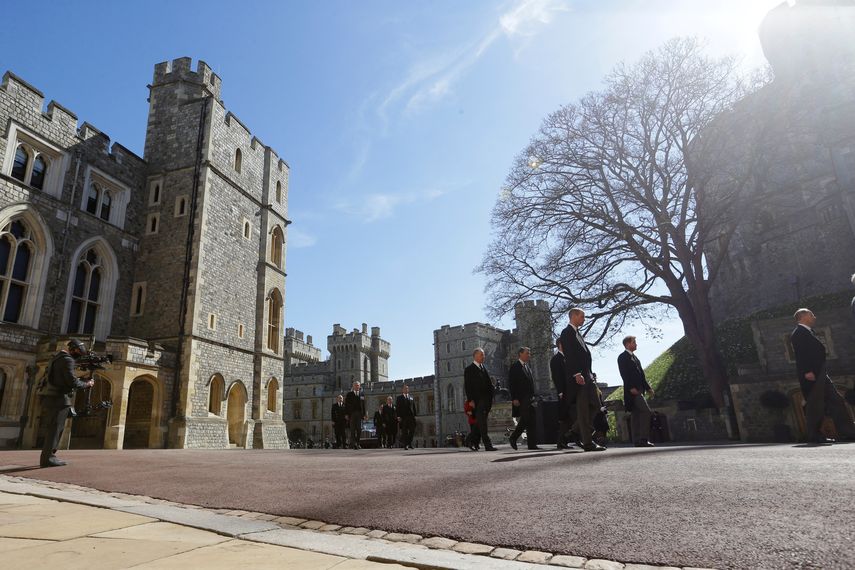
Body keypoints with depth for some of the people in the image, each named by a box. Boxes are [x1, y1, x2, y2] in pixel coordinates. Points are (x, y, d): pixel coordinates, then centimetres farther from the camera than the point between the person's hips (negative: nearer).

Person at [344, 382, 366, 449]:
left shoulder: (362, 394, 13)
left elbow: (363, 405, 13)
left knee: (359, 430, -1)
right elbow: (346, 405, 3)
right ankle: (353, 444, -2)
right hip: (351, 413, -2)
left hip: (359, 414, 2)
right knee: (352, 430, -3)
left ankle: (357, 443, 11)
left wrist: (364, 414, 7)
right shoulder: (349, 394, 6)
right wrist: (346, 414, -6)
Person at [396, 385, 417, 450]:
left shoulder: (411, 398, 18)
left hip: (411, 416, 4)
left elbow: (414, 407, 16)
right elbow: (397, 408, 0)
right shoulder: (399, 398, 6)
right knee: (404, 431, -2)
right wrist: (398, 416, -9)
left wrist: (414, 415, 7)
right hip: (403, 417, -3)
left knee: (412, 431, 0)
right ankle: (405, 445, 2)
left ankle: (409, 444, 15)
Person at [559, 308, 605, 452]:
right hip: (577, 375, -10)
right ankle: (587, 443, -1)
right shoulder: (567, 332, -8)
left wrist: (590, 374, 17)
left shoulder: (578, 333, 22)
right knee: (583, 409, -6)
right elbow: (569, 355, -18)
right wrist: (577, 374, -25)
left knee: (595, 405, 9)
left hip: (586, 374, 10)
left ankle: (576, 431, 18)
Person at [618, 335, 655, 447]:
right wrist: (631, 387, -24)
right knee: (646, 411, -18)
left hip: (639, 389, 9)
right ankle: (643, 438, -19)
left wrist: (648, 388, 16)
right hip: (632, 390, -9)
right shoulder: (623, 357, -4)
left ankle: (637, 441, 7)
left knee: (636, 415, 7)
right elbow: (624, 374, -15)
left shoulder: (634, 357, 24)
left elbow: (641, 374, 23)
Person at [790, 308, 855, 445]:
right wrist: (807, 371, -25)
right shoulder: (798, 333, -9)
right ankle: (814, 436, -1)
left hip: (819, 374, 11)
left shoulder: (808, 332, 23)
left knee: (836, 401, 9)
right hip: (811, 375, -11)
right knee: (814, 405, -7)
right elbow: (800, 354, -18)